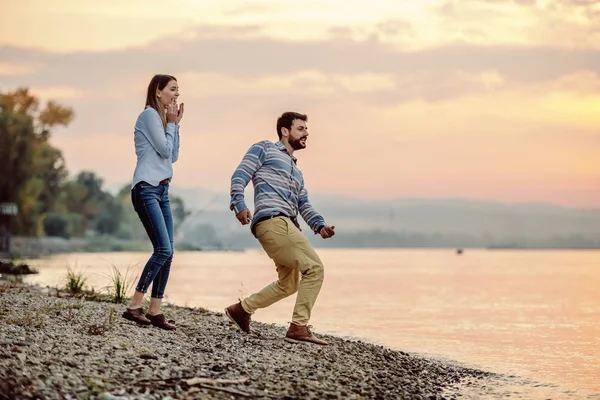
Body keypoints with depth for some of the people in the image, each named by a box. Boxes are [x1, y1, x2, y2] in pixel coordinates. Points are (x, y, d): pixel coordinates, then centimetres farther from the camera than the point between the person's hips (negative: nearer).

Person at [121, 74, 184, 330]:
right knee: (163, 250, -19)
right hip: (146, 189, -10)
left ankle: (154, 311, 3)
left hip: (162, 190, 10)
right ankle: (134, 306, -17)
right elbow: (164, 150, -9)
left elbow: (173, 156, 19)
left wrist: (176, 124, 14)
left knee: (167, 253, 2)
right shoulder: (149, 115, -6)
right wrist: (171, 124, 2)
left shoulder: (161, 118, 22)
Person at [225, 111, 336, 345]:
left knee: (289, 284, 15)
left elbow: (303, 205, 22)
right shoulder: (264, 149, 9)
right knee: (314, 268, -15)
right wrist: (239, 203, -21)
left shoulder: (295, 171, 32)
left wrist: (320, 226, 3)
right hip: (272, 220, -9)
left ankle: (241, 309, 26)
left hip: (286, 225, 9)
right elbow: (240, 176, -3)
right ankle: (299, 327, -15)